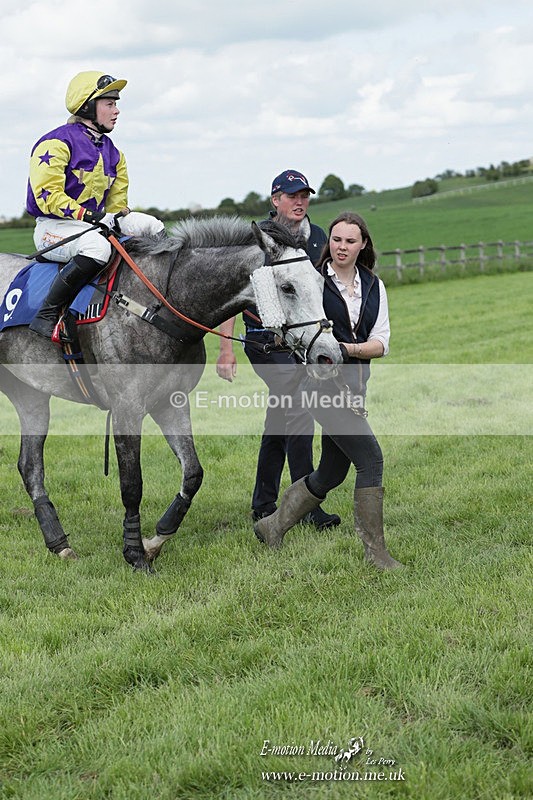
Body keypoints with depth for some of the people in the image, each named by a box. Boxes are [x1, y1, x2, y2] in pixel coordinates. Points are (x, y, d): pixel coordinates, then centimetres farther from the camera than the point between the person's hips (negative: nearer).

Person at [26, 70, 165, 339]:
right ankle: (46, 315, -31)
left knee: (152, 226, -3)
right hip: (52, 227, -8)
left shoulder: (112, 152, 15)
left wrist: (117, 216, -1)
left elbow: (117, 201, 22)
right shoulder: (57, 143, -10)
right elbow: (48, 196, -19)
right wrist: (91, 217, -25)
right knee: (97, 246, -38)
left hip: (95, 223, 8)